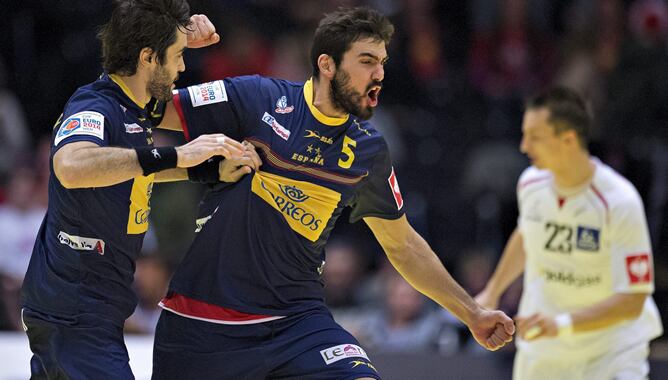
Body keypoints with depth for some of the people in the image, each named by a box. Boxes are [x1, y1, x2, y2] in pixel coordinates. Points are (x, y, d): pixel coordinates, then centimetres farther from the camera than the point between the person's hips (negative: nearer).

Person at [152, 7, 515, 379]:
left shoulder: (369, 150, 5)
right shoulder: (258, 100, -7)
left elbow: (402, 245, 17)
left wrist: (472, 314, 18)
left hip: (297, 319, 3)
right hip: (202, 320, -2)